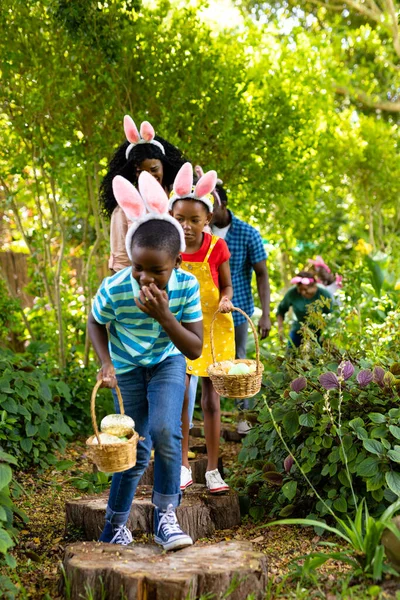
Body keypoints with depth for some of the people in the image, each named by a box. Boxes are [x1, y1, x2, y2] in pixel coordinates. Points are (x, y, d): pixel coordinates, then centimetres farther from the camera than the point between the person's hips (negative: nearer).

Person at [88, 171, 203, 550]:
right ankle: (115, 526, 24)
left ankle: (165, 517, -2)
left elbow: (194, 349, -20)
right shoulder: (114, 289, -28)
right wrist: (106, 363, -19)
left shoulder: (187, 286, -26)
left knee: (165, 433, -22)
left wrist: (164, 316, -35)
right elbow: (95, 323, -5)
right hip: (128, 368, 0)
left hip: (168, 363, 1)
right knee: (137, 450, 2)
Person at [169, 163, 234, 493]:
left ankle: (213, 469, 16)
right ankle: (183, 466, 17)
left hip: (213, 328, -1)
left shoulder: (217, 247, -9)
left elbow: (226, 284, 3)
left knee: (211, 398, 5)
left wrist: (225, 300, -17)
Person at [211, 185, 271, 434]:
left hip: (237, 309, -1)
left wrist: (265, 315, -11)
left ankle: (244, 413, 24)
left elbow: (262, 274, -5)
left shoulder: (248, 234, -10)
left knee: (238, 361, 9)